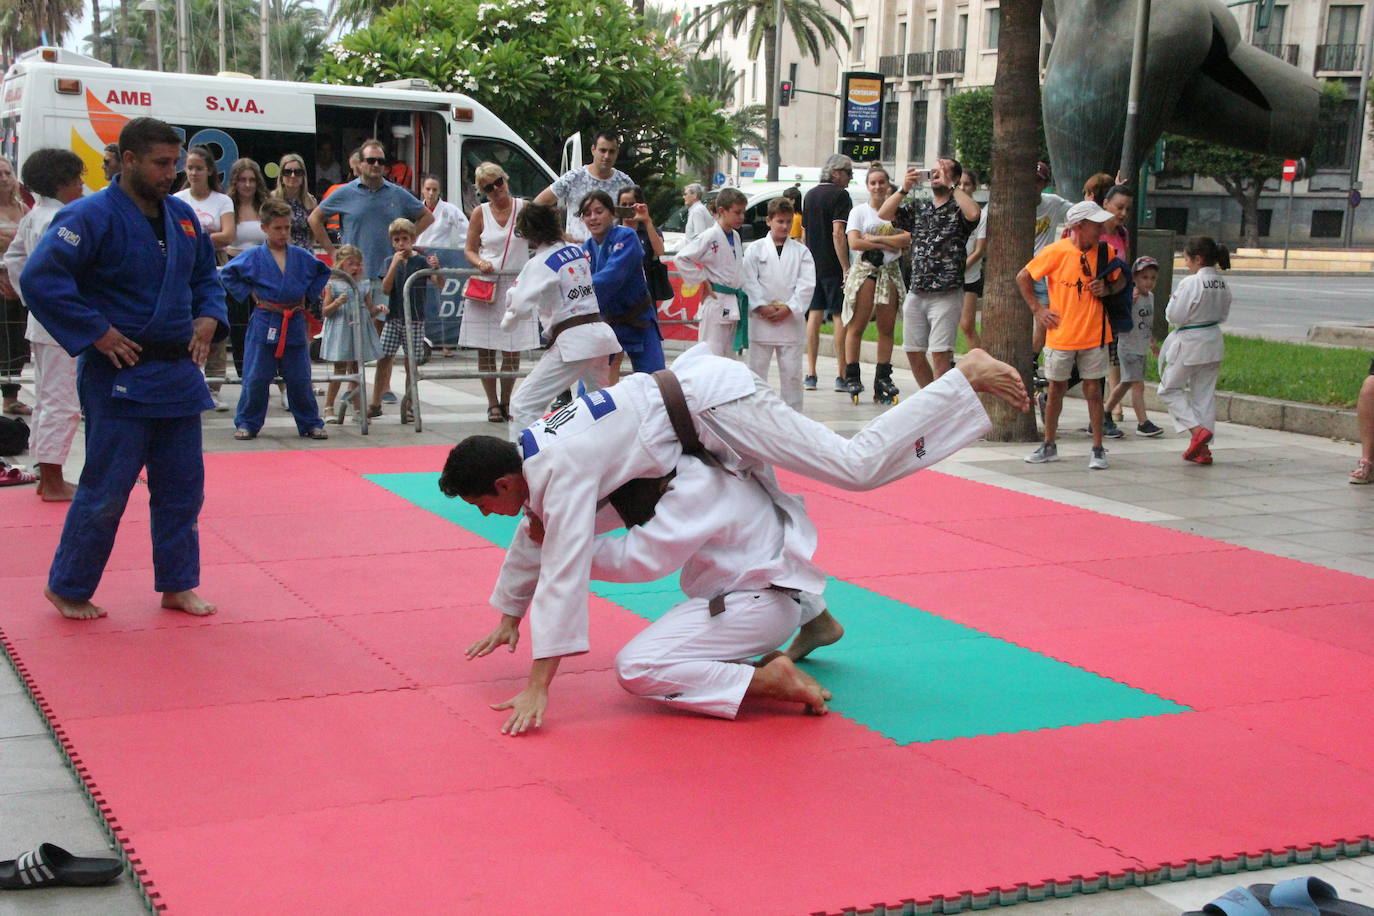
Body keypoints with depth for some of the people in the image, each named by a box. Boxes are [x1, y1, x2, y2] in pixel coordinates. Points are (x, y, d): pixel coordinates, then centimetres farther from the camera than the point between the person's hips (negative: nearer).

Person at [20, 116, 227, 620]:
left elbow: (206, 276, 24)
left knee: (182, 485, 12)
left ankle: (177, 585, 26)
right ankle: (66, 588, 16)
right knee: (106, 489, -2)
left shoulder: (182, 216, 9)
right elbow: (41, 277, -23)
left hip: (178, 372, 7)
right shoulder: (92, 216, -14)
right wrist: (96, 333, -21)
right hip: (119, 375, -7)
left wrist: (208, 318, 5)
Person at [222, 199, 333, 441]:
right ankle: (247, 423, 12)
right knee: (256, 378, 0)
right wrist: (248, 294, -1)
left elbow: (323, 273, 19)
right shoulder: (253, 257, -3)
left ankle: (311, 423, 17)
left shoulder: (301, 257, 4)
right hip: (263, 324, -2)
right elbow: (227, 275, 3)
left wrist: (308, 294, 10)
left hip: (295, 323, 2)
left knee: (299, 379, 7)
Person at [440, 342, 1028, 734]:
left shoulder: (560, 474, -23)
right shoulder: (532, 458, 5)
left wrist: (538, 686, -28)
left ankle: (967, 376, -5)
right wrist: (506, 620, 26)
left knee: (859, 466, -12)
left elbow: (562, 574, -29)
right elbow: (532, 539, 21)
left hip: (711, 401, -10)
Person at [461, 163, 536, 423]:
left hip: (517, 284, 0)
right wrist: (479, 262, -11)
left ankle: (505, 402, 16)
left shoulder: (524, 208, 2)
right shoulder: (480, 213, 2)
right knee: (485, 349, 1)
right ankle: (493, 404, 11)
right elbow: (469, 250, 9)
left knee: (513, 350, 1)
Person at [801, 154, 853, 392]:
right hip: (833, 266, -7)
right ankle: (842, 375, -4)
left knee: (814, 315, 9)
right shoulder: (840, 195, -9)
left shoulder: (810, 195, 15)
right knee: (839, 317, -3)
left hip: (813, 265, 7)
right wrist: (846, 268, -18)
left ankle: (810, 374, 7)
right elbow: (838, 233, -18)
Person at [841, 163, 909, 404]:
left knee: (887, 328, 3)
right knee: (857, 326, -5)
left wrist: (873, 238, -11)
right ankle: (851, 376, -1)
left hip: (890, 271, 2)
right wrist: (889, 244, -9)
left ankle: (883, 378, 9)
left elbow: (906, 239, -6)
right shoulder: (859, 211, 4)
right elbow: (854, 242, -9)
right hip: (864, 269, -2)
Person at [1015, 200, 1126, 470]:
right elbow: (1023, 277, 0)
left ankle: (1098, 449, 9)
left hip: (1094, 336, 1)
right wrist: (1037, 309, -4)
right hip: (1061, 334, -1)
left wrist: (1107, 288, -5)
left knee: (1093, 390, 1)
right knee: (1056, 388, 11)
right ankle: (1049, 446, 24)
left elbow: (1120, 279, 17)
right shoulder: (1057, 251, -10)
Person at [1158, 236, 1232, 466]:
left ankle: (1197, 429, -7)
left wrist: (1173, 299, 0)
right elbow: (1223, 314, 15)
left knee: (1169, 389, 9)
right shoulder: (1222, 284, 4)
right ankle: (1202, 449, 14)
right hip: (1214, 341, 7)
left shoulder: (1190, 283, -19)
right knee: (1205, 393, 12)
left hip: (1189, 343, -7)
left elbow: (1174, 316, -17)